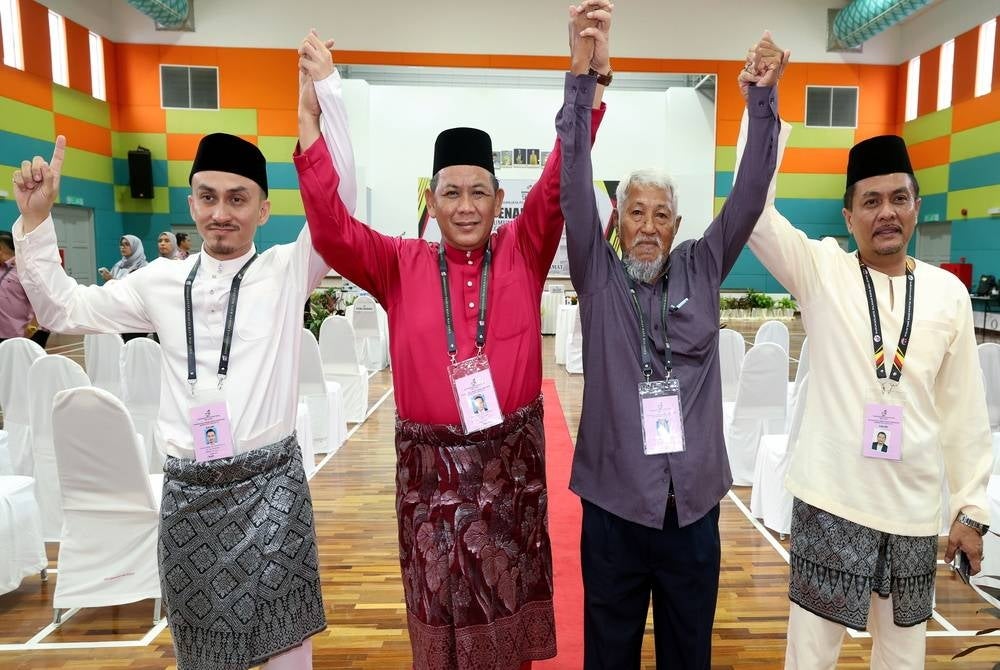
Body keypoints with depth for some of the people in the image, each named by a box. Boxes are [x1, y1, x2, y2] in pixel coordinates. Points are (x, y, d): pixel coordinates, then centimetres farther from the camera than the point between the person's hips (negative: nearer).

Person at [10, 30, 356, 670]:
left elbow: (338, 202, -16)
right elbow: (64, 309, 15)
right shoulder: (162, 282, 6)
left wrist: (326, 90, -20)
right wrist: (36, 220, 6)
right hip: (186, 487, 4)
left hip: (268, 483, -3)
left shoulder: (287, 271, -5)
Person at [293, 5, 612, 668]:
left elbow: (560, 185, -13)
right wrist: (311, 116, -19)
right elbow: (330, 229, -12)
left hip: (511, 463, 0)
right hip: (429, 467, 0)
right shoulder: (402, 265, -1)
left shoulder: (522, 254, -1)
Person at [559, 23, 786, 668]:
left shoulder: (701, 271, 4)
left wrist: (764, 96, -10)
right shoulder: (598, 276, -2)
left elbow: (749, 196, -2)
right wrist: (581, 84, -18)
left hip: (694, 504, 2)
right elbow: (575, 192, -12)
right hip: (615, 503, -2)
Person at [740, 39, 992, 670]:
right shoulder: (822, 271, -4)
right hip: (831, 501, -3)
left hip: (915, 510, 3)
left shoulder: (949, 292, 3)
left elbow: (964, 410, 5)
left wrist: (970, 508, 6)